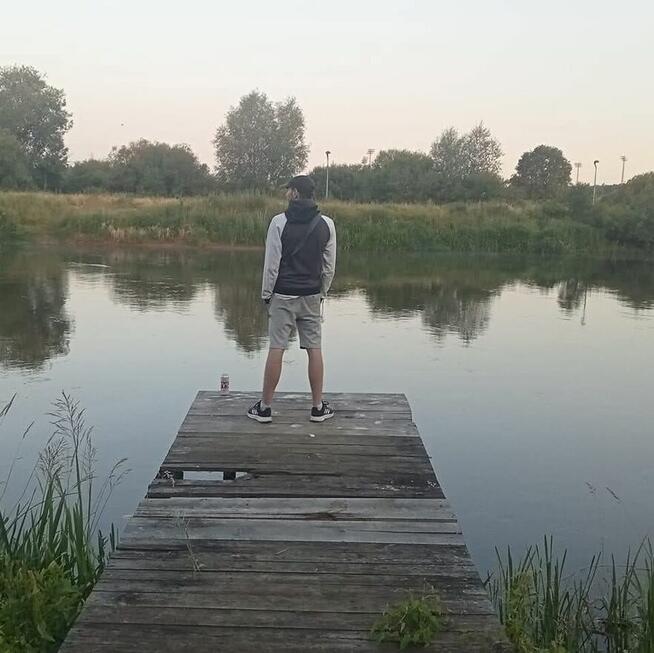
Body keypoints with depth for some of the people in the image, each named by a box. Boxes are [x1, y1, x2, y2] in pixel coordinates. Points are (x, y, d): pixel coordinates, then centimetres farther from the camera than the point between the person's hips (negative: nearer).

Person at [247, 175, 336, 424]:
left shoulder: (279, 222, -8)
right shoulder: (326, 224, 2)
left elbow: (272, 264, -8)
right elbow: (329, 266, 5)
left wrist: (266, 294, 2)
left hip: (283, 296, -3)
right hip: (311, 297, 3)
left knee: (276, 349, 1)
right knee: (314, 349, 7)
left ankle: (265, 407, 8)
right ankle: (318, 407, 13)